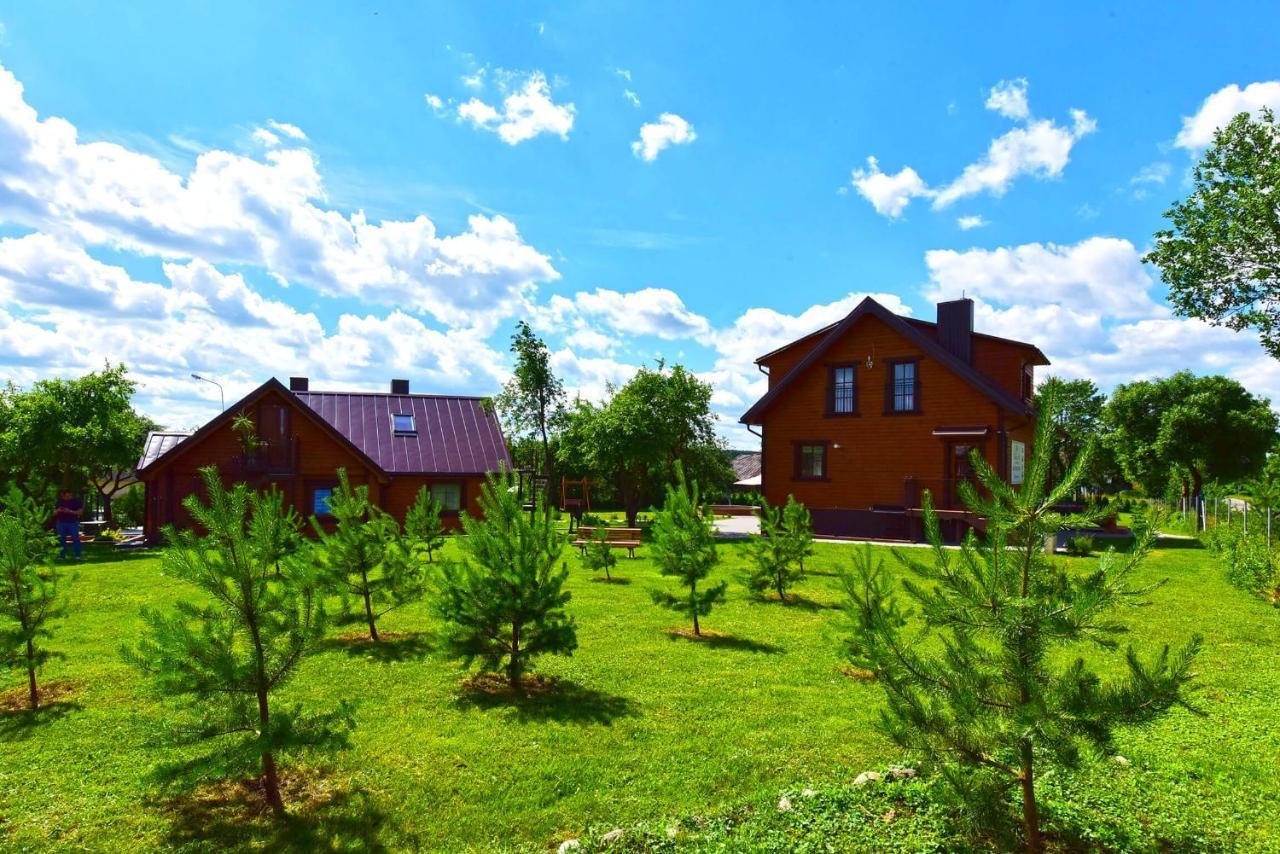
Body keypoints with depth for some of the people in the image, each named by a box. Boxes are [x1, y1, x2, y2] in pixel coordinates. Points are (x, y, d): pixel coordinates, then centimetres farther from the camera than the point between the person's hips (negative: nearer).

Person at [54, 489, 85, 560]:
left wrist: (70, 511, -18)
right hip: (61, 523, 3)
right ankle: (62, 556, 10)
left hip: (73, 523, -3)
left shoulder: (76, 501, 2)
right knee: (61, 540, 4)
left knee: (75, 539, -8)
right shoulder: (59, 502, 12)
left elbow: (80, 512, -4)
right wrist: (58, 510, -9)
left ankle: (78, 555, -6)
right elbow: (54, 513, 14)